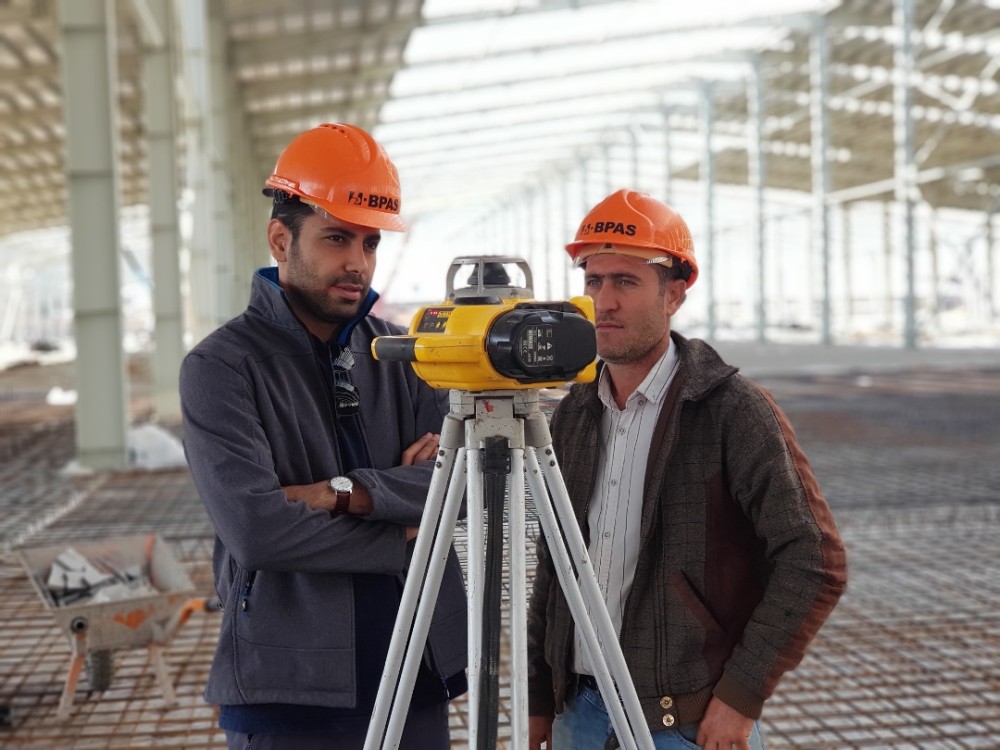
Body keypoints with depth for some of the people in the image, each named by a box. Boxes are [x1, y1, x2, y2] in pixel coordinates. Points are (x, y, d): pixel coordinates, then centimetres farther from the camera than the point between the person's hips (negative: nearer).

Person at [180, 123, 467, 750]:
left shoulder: (402, 354, 7)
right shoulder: (221, 367, -8)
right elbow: (256, 527, -20)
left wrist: (346, 493, -18)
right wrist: (406, 540, -12)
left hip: (418, 673, 5)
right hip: (290, 689, -4)